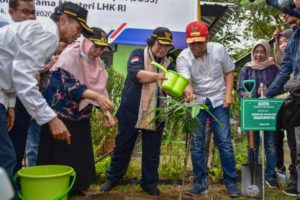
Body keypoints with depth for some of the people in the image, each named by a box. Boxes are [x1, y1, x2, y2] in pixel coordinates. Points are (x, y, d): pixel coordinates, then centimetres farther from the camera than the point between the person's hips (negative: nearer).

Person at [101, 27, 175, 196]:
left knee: (152, 151, 9)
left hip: (156, 115, 3)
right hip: (132, 112, -3)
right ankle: (113, 178, 27)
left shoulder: (168, 65, 10)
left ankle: (149, 183, 24)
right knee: (123, 147, 9)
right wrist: (157, 76, -40)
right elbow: (137, 73, -22)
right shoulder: (138, 54, -2)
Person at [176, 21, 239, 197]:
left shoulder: (219, 50, -10)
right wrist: (188, 91, -51)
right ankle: (200, 183, 16)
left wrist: (228, 94, -9)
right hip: (196, 103, 1)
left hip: (219, 101, 0)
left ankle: (231, 183, 11)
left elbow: (229, 72, 2)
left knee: (225, 142, -2)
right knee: (197, 144, 2)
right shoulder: (183, 58, -14)